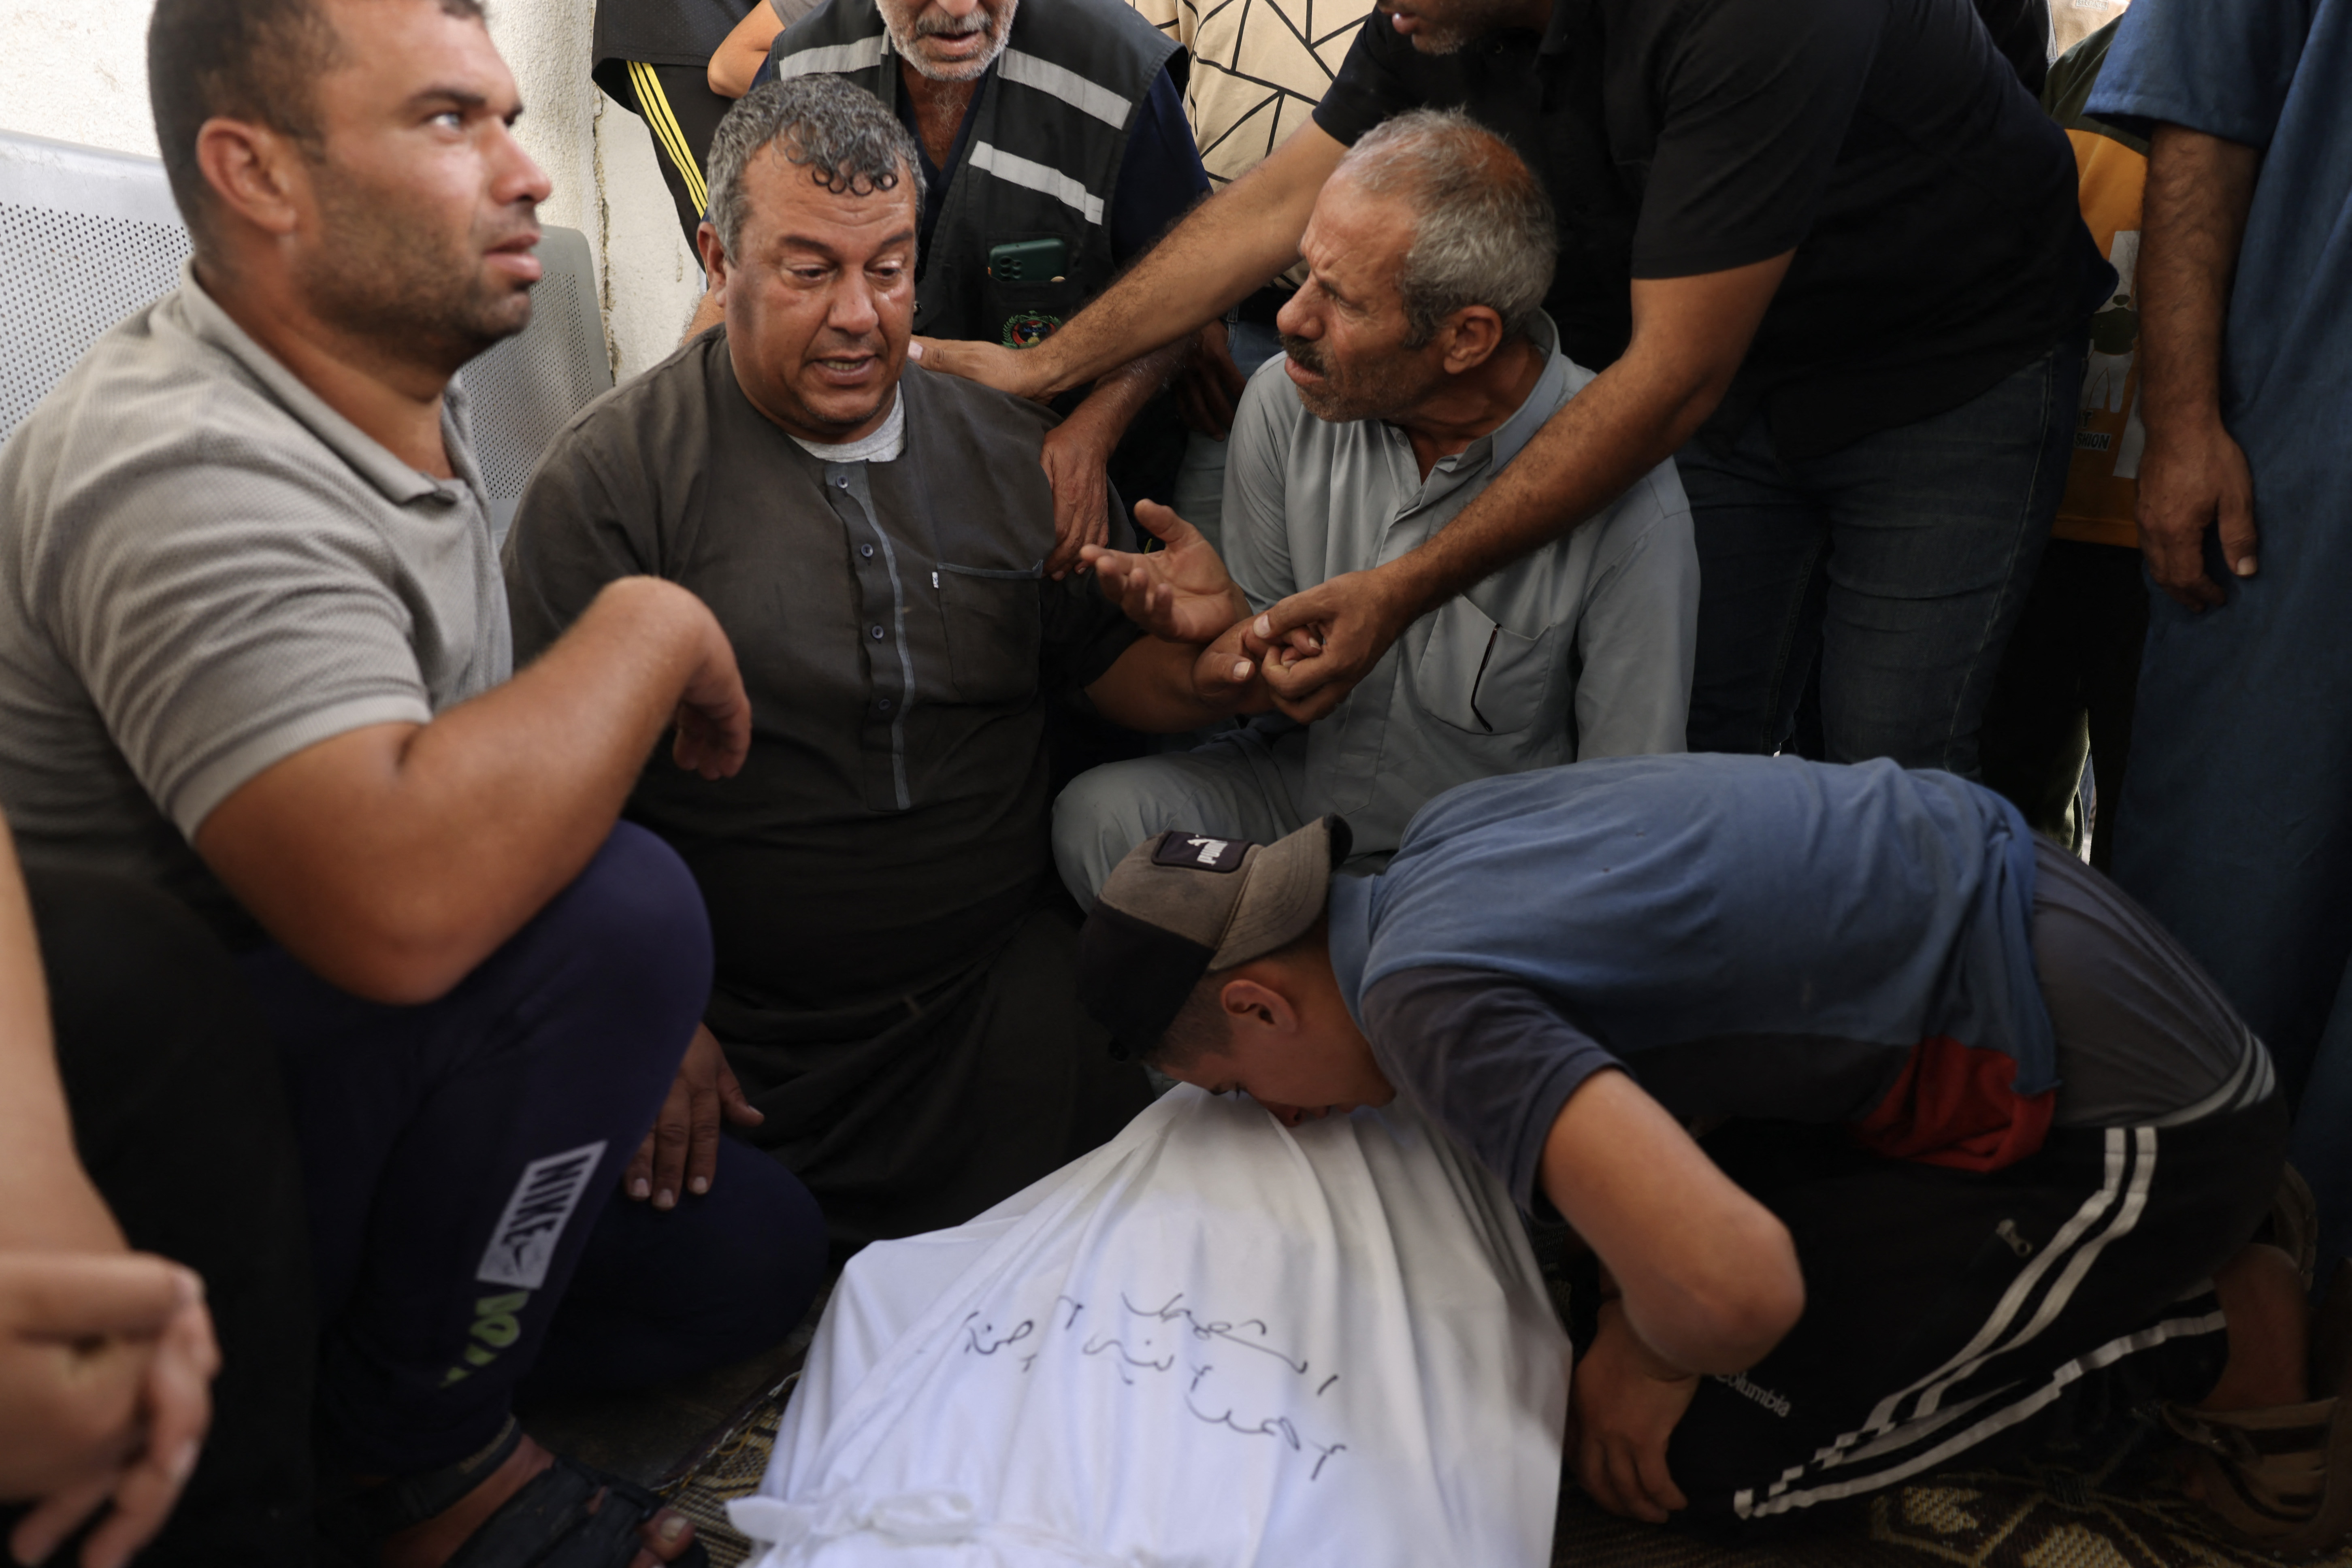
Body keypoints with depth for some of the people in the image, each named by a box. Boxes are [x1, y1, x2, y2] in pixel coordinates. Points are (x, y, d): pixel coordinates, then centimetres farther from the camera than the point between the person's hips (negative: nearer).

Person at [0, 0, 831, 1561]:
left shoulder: (408, 403, 4)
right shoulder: (189, 473, -28)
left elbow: (497, 772, 12)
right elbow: (405, 897, -44)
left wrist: (638, 1018, 1)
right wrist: (657, 626, -27)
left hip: (334, 1073, 9)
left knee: (755, 1253, 5)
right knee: (617, 904, -30)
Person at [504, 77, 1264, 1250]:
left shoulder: (1009, 452, 10)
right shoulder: (612, 479, -5)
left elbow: (1100, 658, 18)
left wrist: (1207, 678, -6)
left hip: (1004, 990, 3)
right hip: (735, 1034, -3)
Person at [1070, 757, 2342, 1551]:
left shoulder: (1422, 993, -25)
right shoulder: (1445, 828, 4)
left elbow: (1735, 1285, -35)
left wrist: (1651, 1359, -12)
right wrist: (1627, 1316, 8)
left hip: (2135, 1118, -9)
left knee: (1710, 1465, -4)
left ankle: (2237, 1345, 7)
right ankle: (2199, 1252, 19)